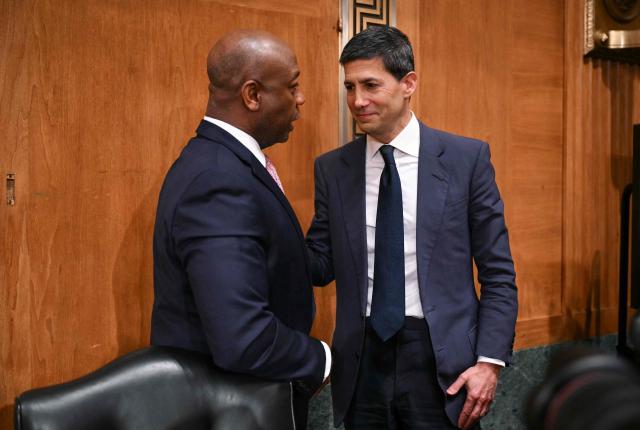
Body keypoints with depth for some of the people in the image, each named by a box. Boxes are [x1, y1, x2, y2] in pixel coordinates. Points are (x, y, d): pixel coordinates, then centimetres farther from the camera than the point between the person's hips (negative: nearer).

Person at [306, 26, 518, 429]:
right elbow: (321, 266, 4)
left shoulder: (467, 157, -4)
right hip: (362, 361, 2)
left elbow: (498, 273, -2)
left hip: (441, 362, -2)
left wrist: (490, 360, -9)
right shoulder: (332, 168, 4)